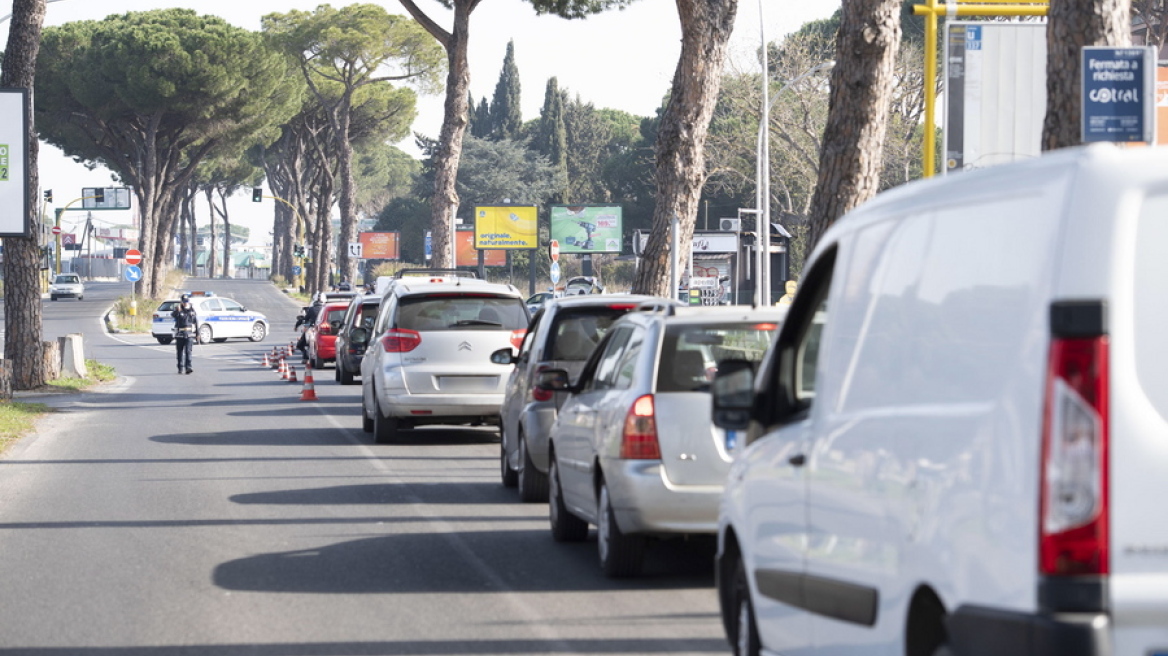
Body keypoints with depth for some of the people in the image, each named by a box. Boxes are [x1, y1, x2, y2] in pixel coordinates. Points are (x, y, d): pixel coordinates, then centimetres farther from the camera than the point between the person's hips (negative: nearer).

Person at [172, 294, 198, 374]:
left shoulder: (192, 310, 7)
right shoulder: (178, 310, 0)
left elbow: (196, 322, 14)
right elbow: (173, 314, -24)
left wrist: (197, 334, 13)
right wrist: (177, 310, -46)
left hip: (189, 335, 0)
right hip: (180, 334, 0)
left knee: (188, 350, -13)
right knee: (180, 352, 7)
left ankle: (188, 367, -18)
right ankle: (181, 368, 17)